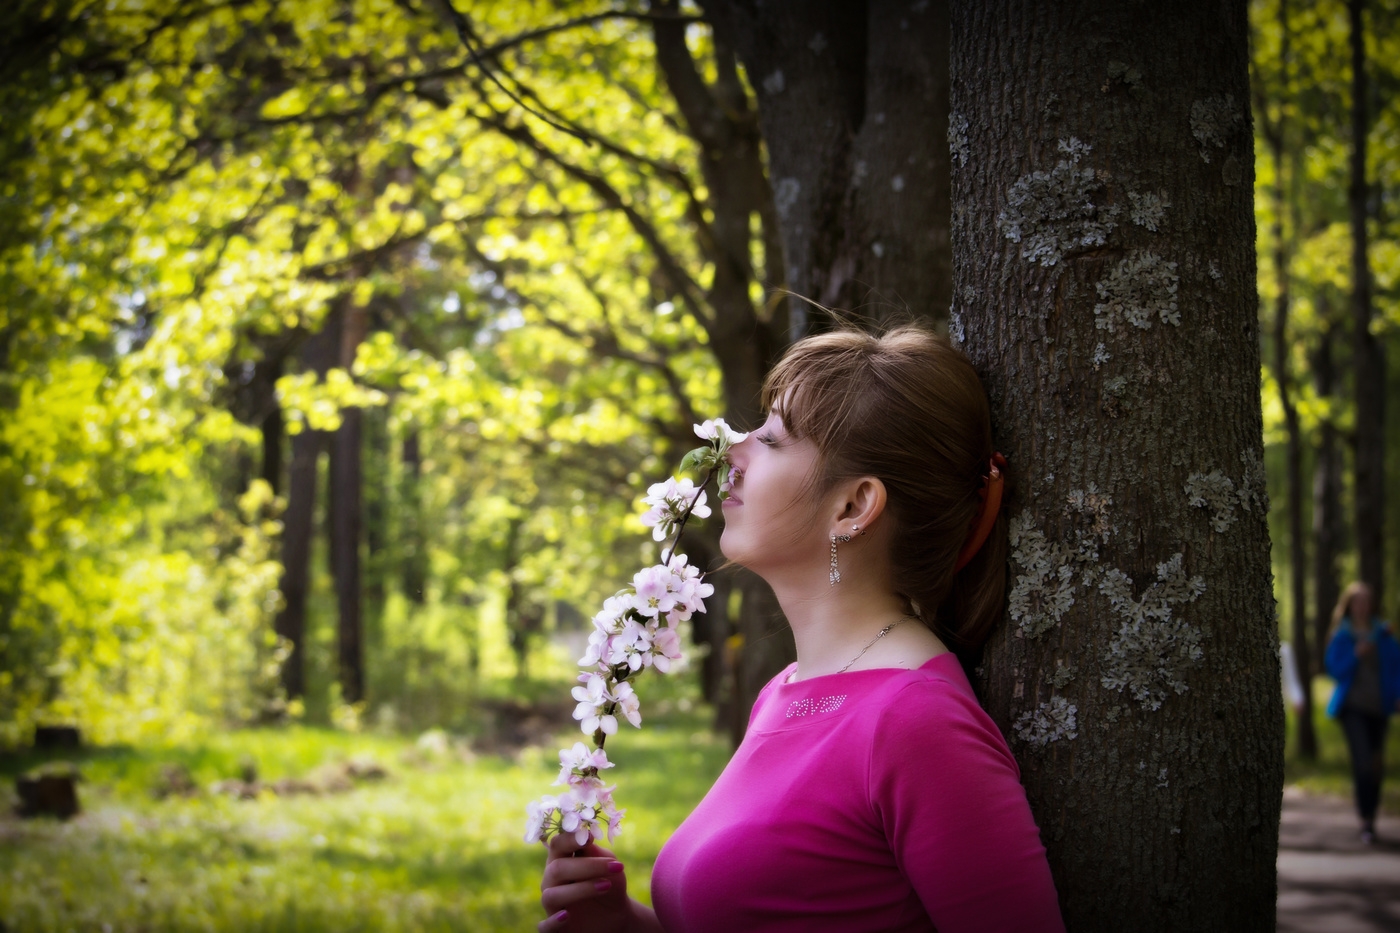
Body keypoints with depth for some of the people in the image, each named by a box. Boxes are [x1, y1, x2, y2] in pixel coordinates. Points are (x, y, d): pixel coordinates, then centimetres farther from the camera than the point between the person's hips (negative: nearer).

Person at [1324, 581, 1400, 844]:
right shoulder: (1341, 637, 2)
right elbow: (1335, 670, -2)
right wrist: (1356, 656, -16)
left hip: (1378, 707, 4)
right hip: (1353, 706, -4)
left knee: (1377, 765, 8)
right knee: (1363, 763, -16)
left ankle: (1368, 815, 23)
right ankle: (1367, 821, -14)